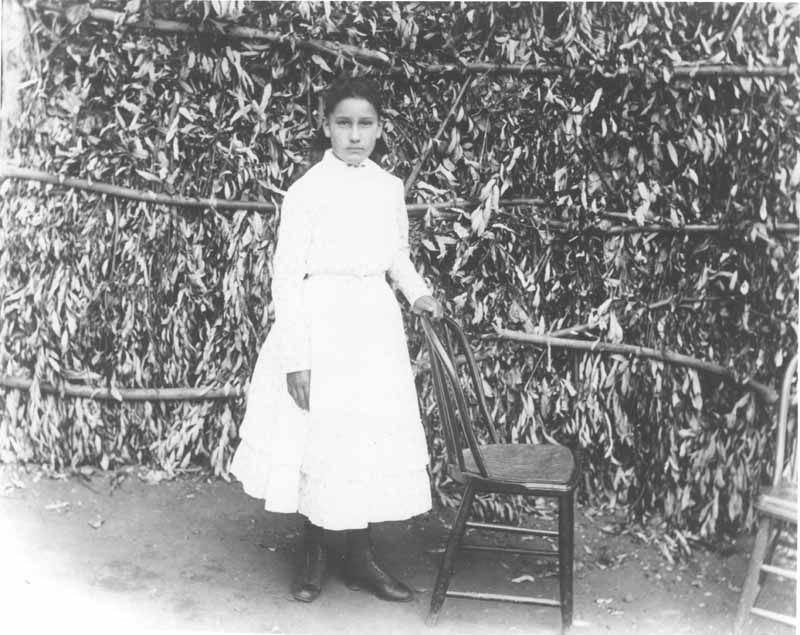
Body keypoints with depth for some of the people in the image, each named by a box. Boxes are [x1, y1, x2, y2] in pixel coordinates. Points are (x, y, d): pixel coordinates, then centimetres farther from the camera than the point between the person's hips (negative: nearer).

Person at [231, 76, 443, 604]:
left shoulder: (390, 187, 5)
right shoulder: (308, 190, -9)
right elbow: (287, 275, -10)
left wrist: (417, 292, 2)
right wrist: (296, 357, -13)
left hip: (376, 327, 5)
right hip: (323, 328, -4)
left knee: (375, 442, 9)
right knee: (320, 442, 4)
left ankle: (362, 558, 24)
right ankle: (315, 552, 25)